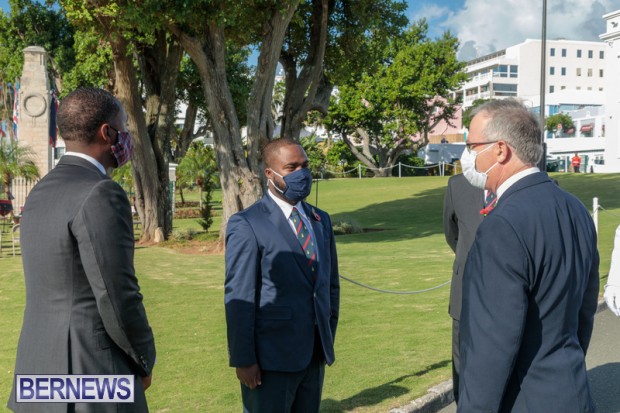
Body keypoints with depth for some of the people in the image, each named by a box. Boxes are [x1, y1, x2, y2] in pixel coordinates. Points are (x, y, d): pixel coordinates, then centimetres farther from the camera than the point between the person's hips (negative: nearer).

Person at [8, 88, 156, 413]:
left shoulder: (40, 194, 10)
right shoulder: (101, 194, -19)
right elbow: (119, 298, -20)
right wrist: (144, 362, -3)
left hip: (43, 374, 9)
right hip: (91, 384, -8)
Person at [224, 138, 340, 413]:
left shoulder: (321, 220, 11)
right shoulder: (247, 225, -11)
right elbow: (239, 298, -12)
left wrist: (329, 338, 13)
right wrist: (243, 360, -13)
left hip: (315, 355, 6)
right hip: (271, 359, -6)